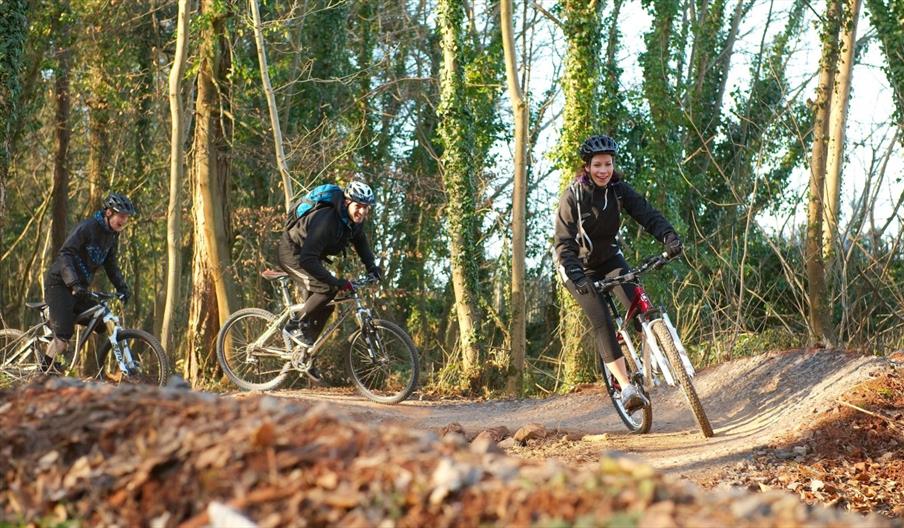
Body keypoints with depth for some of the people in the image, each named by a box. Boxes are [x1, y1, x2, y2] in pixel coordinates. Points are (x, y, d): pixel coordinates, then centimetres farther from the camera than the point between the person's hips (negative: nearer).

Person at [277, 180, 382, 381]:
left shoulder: (354, 223, -8)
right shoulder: (326, 221, -35)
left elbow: (361, 242, 16)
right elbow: (308, 259, -40)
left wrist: (372, 267, -1)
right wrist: (336, 282, -43)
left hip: (310, 257, 9)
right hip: (292, 253, -9)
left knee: (325, 306, 3)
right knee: (328, 288, -27)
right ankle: (296, 325, -12)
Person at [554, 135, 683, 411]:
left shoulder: (619, 189, -12)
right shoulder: (573, 196, -22)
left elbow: (647, 214, -23)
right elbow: (564, 243, -27)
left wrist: (669, 237, -43)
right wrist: (577, 276, -43)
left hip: (610, 258, 4)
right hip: (580, 267, -3)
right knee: (602, 322, -19)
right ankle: (626, 387, -22)